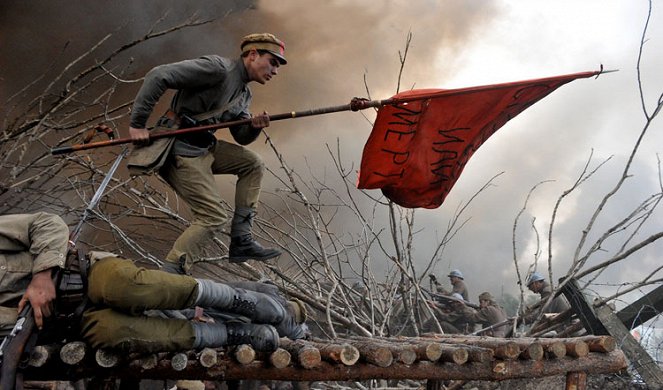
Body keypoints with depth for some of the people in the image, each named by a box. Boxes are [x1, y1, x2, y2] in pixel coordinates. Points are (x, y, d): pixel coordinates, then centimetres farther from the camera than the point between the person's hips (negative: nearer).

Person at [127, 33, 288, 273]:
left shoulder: (244, 93, 14)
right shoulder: (219, 68, -16)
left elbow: (241, 136, 15)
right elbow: (159, 75, -21)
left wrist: (254, 126, -9)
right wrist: (137, 123, -21)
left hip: (203, 146, 9)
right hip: (179, 150, -9)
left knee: (253, 164, 9)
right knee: (214, 216, -10)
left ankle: (241, 241, 9)